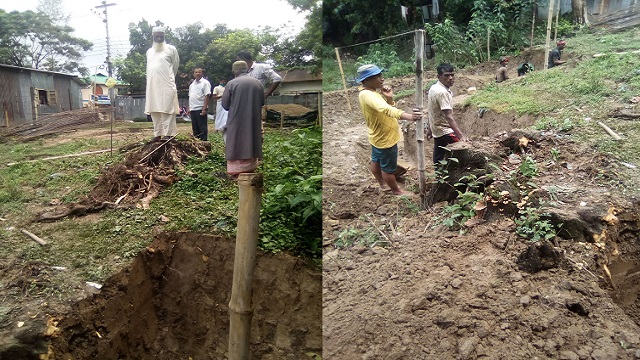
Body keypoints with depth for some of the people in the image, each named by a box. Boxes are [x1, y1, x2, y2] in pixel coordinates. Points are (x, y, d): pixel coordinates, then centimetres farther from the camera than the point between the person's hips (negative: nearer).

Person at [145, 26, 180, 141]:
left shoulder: (171, 49, 2)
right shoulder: (149, 52, 17)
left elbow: (176, 65, 11)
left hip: (167, 85, -5)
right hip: (152, 86, 5)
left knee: (167, 110, -9)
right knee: (154, 111, 5)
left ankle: (168, 134, -9)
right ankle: (157, 134, 10)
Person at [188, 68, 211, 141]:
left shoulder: (205, 83, -5)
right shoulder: (192, 84, 17)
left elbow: (207, 96, -12)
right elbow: (190, 97, 20)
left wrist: (204, 109, -19)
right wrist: (189, 108, 14)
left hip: (200, 109, -7)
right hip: (193, 109, 7)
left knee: (202, 128, -4)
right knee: (195, 128, 12)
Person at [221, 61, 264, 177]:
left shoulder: (231, 83, -8)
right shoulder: (258, 83, 3)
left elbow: (225, 104, -2)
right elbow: (262, 102, 13)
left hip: (237, 121, -3)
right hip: (254, 121, 3)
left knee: (237, 143, 2)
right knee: (251, 141, 12)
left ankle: (235, 171, 0)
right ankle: (250, 168, 17)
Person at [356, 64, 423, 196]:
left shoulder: (371, 93, 0)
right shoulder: (367, 95, -32)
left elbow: (388, 108, 6)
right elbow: (386, 110, -50)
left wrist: (389, 98, -15)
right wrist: (409, 116, -62)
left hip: (378, 136, 10)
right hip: (385, 139, -10)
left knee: (376, 161, 27)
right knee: (389, 168, 11)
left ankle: (383, 185, 47)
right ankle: (396, 191, 31)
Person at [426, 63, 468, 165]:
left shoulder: (434, 88, 4)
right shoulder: (442, 92, -25)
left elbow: (432, 111, 14)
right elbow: (449, 117, -32)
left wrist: (430, 128, 22)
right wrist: (461, 136, -36)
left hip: (437, 130, 10)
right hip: (445, 131, -10)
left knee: (438, 159, 15)